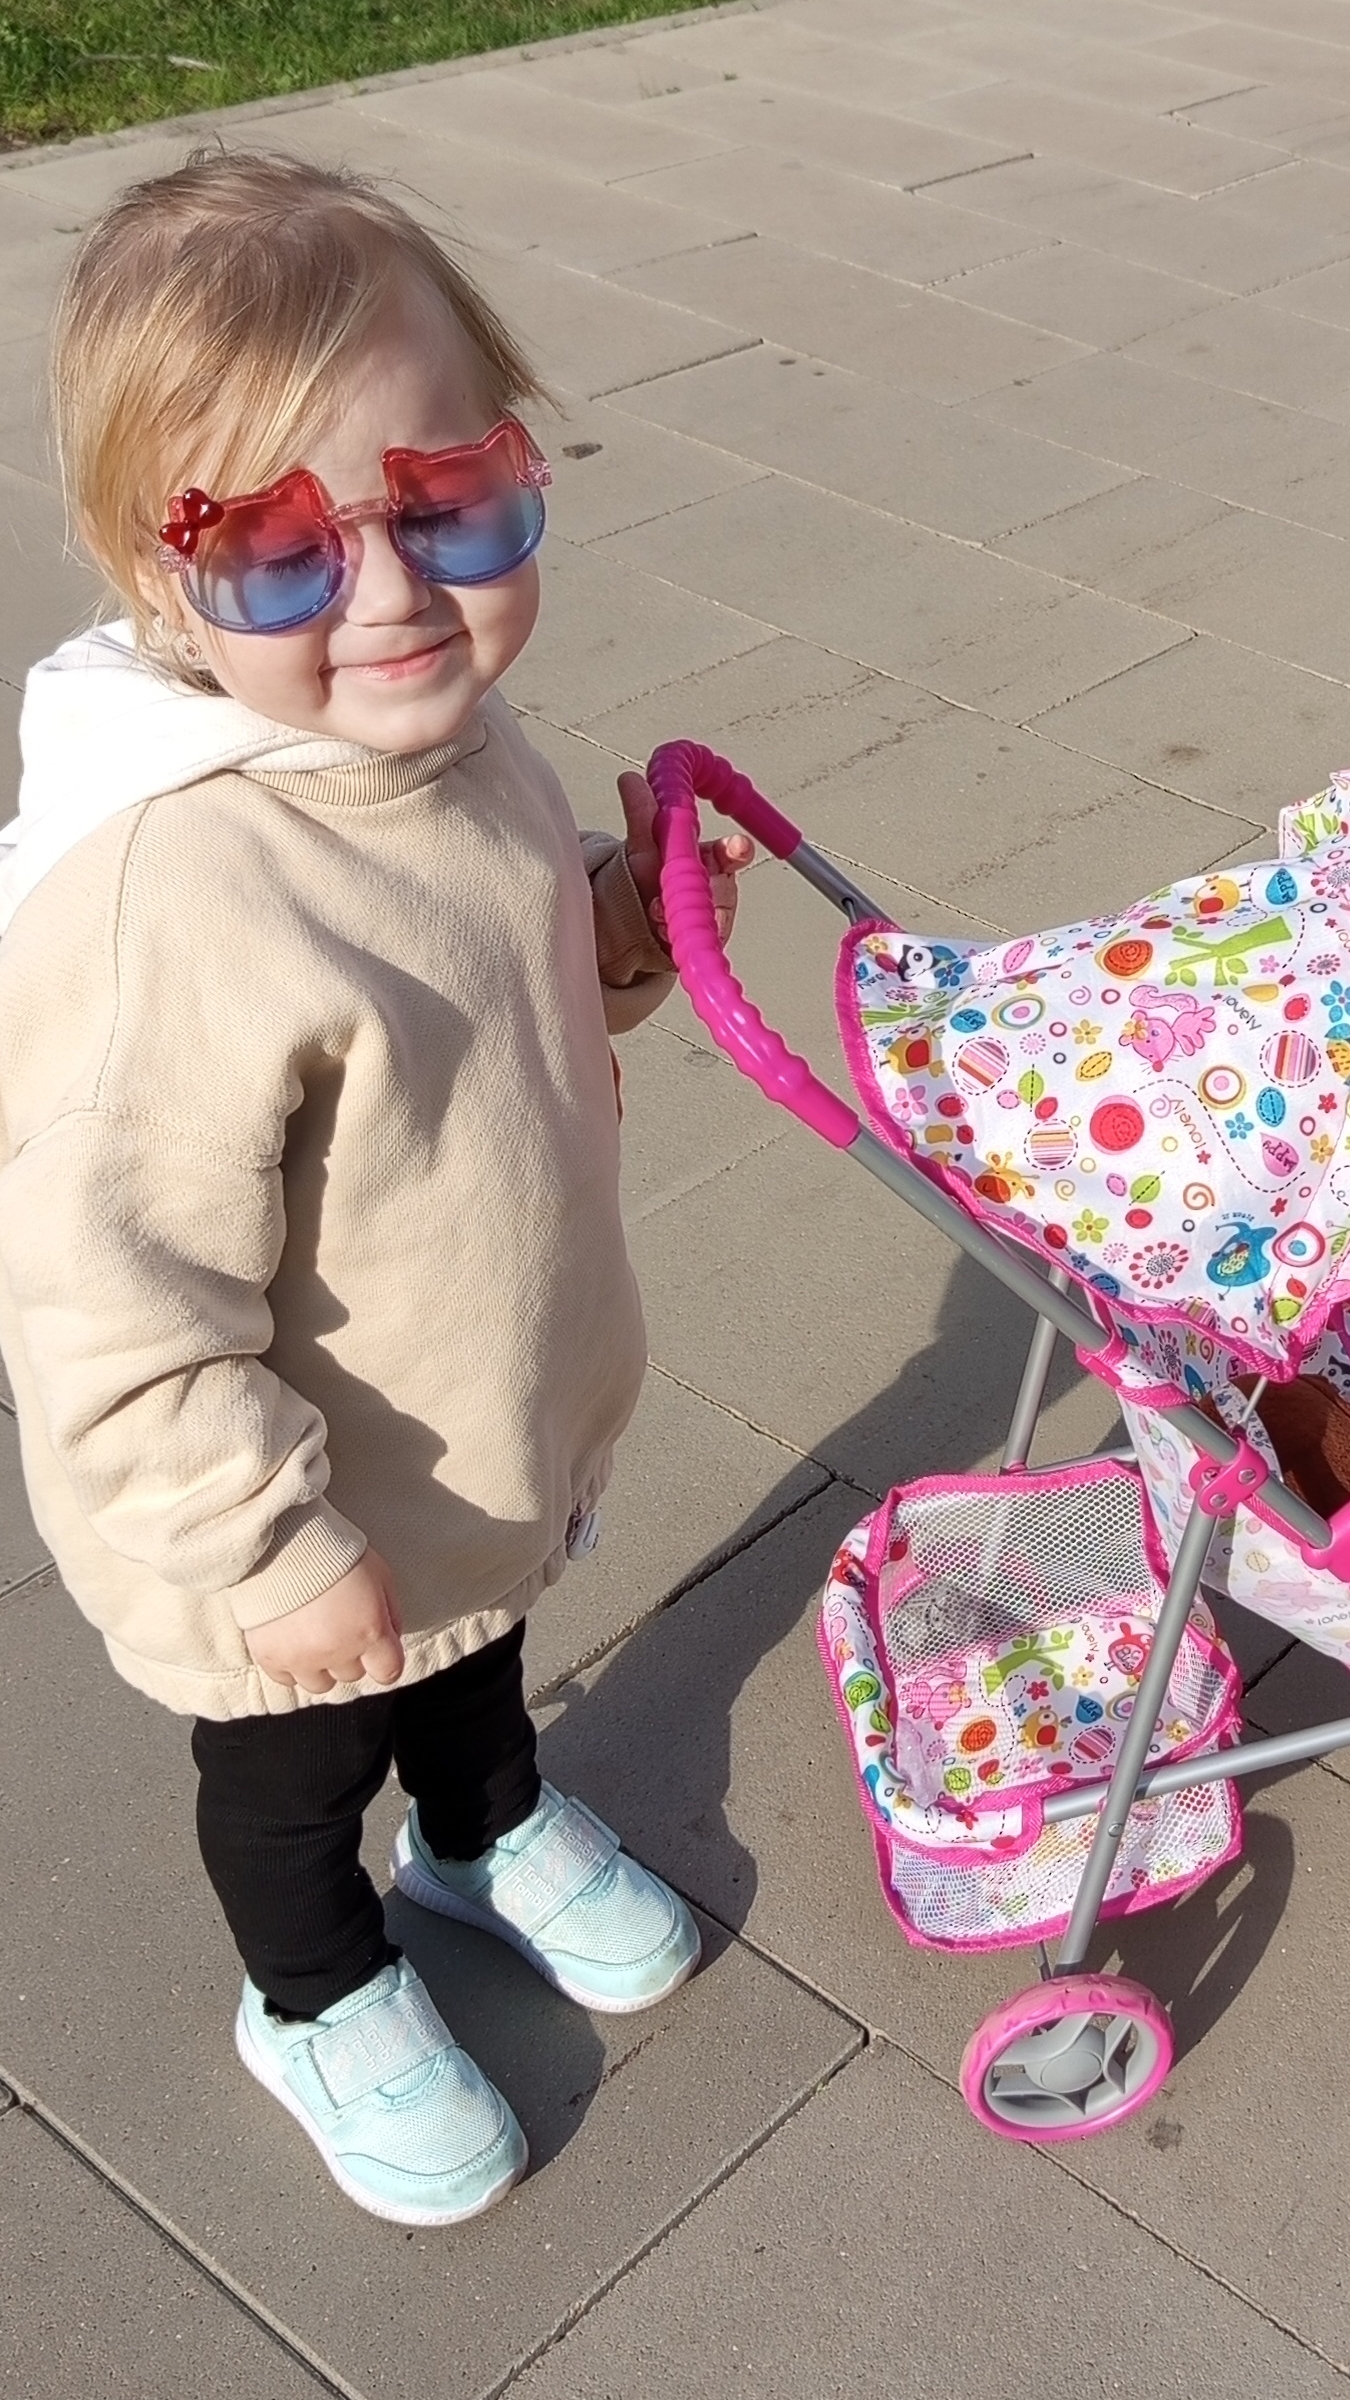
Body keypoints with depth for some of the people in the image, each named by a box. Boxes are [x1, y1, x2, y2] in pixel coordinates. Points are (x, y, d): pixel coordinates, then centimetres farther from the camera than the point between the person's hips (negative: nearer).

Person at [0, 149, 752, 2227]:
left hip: (500, 1427, 7)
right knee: (300, 1772, 24)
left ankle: (493, 1832, 67)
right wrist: (279, 1548, -23)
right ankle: (322, 1999, 55)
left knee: (480, 1655, 35)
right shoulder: (179, 903, -39)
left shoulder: (440, 733, -12)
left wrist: (625, 933, -11)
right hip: (305, 1515, -7)